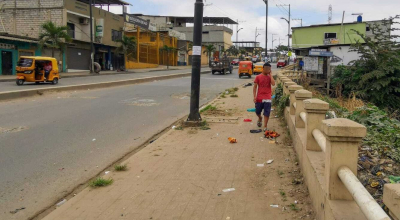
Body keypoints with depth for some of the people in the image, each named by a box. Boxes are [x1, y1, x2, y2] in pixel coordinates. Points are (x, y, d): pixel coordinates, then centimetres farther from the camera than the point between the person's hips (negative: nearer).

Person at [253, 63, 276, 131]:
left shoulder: (270, 77, 4)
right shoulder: (258, 77, -1)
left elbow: (273, 84, -16)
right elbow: (255, 87, 0)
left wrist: (270, 75, -9)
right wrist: (254, 96, -8)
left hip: (267, 98, 0)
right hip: (259, 98, 0)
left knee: (267, 113, -2)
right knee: (257, 112, 11)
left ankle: (265, 127, 6)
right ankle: (260, 118, 44)